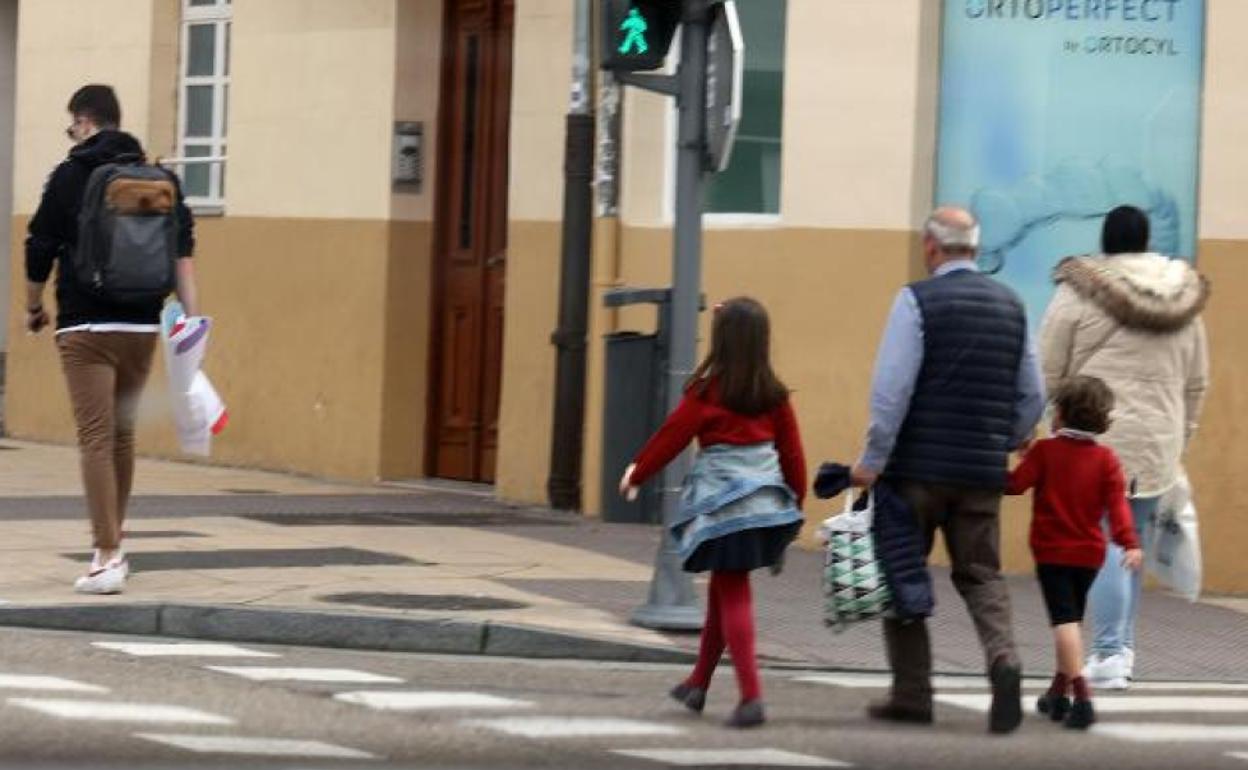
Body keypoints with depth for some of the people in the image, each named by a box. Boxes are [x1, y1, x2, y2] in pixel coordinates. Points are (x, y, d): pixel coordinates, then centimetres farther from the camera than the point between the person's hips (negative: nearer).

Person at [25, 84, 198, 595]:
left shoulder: (71, 175, -2)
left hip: (86, 328, -5)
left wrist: (34, 309, 14)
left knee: (96, 439, -7)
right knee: (122, 436, 18)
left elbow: (40, 250, -1)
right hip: (142, 327, 5)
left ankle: (107, 558, -16)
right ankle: (113, 543, 29)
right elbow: (181, 250, 0)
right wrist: (192, 315, -4)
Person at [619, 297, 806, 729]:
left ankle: (751, 696, -12)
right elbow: (792, 453, 8)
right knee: (724, 589, 18)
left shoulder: (708, 390, -10)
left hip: (724, 504, -5)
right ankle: (698, 684, 30)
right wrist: (794, 503, 19)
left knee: (732, 594, -3)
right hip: (767, 498, 5)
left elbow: (672, 436, -3)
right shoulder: (774, 395, 4)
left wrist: (637, 473, 11)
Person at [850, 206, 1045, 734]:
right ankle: (1003, 658, -17)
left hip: (919, 467, -4)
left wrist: (873, 461, -11)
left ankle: (911, 695, 9)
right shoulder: (1010, 306, 10)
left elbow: (892, 388, -15)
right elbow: (1032, 396, 13)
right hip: (983, 473, 4)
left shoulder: (918, 300, -8)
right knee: (981, 576, 10)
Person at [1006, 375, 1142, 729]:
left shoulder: (1045, 450, -7)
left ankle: (1081, 693, -28)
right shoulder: (1106, 459, 1)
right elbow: (1117, 502, -8)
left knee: (1065, 620, -11)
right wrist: (1130, 542, -15)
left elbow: (1015, 484, -11)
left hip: (1052, 552, -4)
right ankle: (1059, 693, 30)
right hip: (1089, 554, 4)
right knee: (1071, 618, 20)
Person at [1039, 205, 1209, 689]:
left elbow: (1049, 373, -4)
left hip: (1095, 438, -5)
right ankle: (1122, 648, 17)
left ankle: (1109, 654, -11)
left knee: (1101, 543, -6)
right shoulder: (1183, 301, 11)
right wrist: (1180, 439, 25)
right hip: (1158, 445, 5)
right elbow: (1196, 385, 17)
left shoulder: (1080, 293, -5)